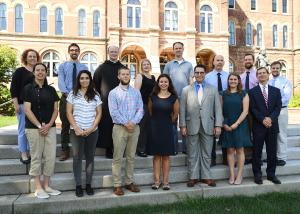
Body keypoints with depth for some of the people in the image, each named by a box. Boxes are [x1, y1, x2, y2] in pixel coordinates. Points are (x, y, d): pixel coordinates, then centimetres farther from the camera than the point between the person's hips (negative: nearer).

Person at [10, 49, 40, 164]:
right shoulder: (19, 71, -1)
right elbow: (13, 88, -5)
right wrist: (16, 104, -12)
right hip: (23, 104, -4)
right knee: (23, 129, 0)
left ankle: (30, 152, 17)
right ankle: (23, 154, 8)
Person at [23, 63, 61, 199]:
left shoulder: (51, 90, 10)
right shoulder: (28, 88, 0)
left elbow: (55, 110, 8)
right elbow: (27, 110, -7)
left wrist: (49, 125, -7)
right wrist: (39, 126, -13)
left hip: (50, 128, 4)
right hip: (34, 128, -4)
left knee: (51, 157, 2)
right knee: (36, 157, 2)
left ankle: (46, 185, 15)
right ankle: (38, 188, 11)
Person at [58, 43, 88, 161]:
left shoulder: (83, 67, 10)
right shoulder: (63, 66, 8)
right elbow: (61, 81, -4)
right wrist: (67, 93, -22)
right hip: (66, 98, -1)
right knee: (65, 125, 3)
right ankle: (65, 150, 11)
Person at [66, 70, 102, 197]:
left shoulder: (95, 95, 7)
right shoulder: (73, 94, 4)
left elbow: (99, 113, 5)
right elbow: (69, 113, 0)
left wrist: (92, 128, -8)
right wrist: (76, 128, -10)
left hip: (92, 131, 1)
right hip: (76, 131, -1)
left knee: (90, 157, 7)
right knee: (77, 158, 3)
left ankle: (89, 184, 16)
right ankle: (78, 185, 11)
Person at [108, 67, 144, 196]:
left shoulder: (136, 92, 11)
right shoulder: (113, 93, 2)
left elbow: (140, 109, 3)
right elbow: (113, 112, -8)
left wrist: (133, 122, -13)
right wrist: (125, 123, -15)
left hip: (134, 127, 3)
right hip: (120, 128, -3)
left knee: (131, 157, 10)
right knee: (117, 158, 0)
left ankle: (129, 182, 21)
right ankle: (117, 185, 8)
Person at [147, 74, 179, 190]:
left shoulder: (173, 97, -1)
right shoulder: (153, 96, 3)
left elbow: (176, 113, 10)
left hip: (167, 128, -1)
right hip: (155, 128, 1)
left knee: (166, 156, 6)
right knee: (156, 155, 6)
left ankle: (165, 181, 14)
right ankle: (157, 180, 14)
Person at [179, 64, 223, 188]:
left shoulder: (213, 90, 8)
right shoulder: (186, 90, 6)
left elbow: (218, 108, 4)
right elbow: (182, 109, 3)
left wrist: (218, 125, -3)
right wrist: (183, 126, -3)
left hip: (208, 126, 1)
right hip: (192, 126, 0)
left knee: (207, 153, 9)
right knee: (192, 154, 7)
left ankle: (206, 176, 20)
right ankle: (193, 177, 18)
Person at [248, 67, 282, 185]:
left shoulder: (276, 91, 11)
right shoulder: (252, 92, 3)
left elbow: (278, 107, 2)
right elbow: (253, 109, -4)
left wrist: (270, 118, -13)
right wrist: (263, 119, -15)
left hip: (272, 125, 2)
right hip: (258, 126, -2)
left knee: (272, 151, 8)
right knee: (257, 152, 3)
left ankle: (271, 174, 20)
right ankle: (257, 174, 13)